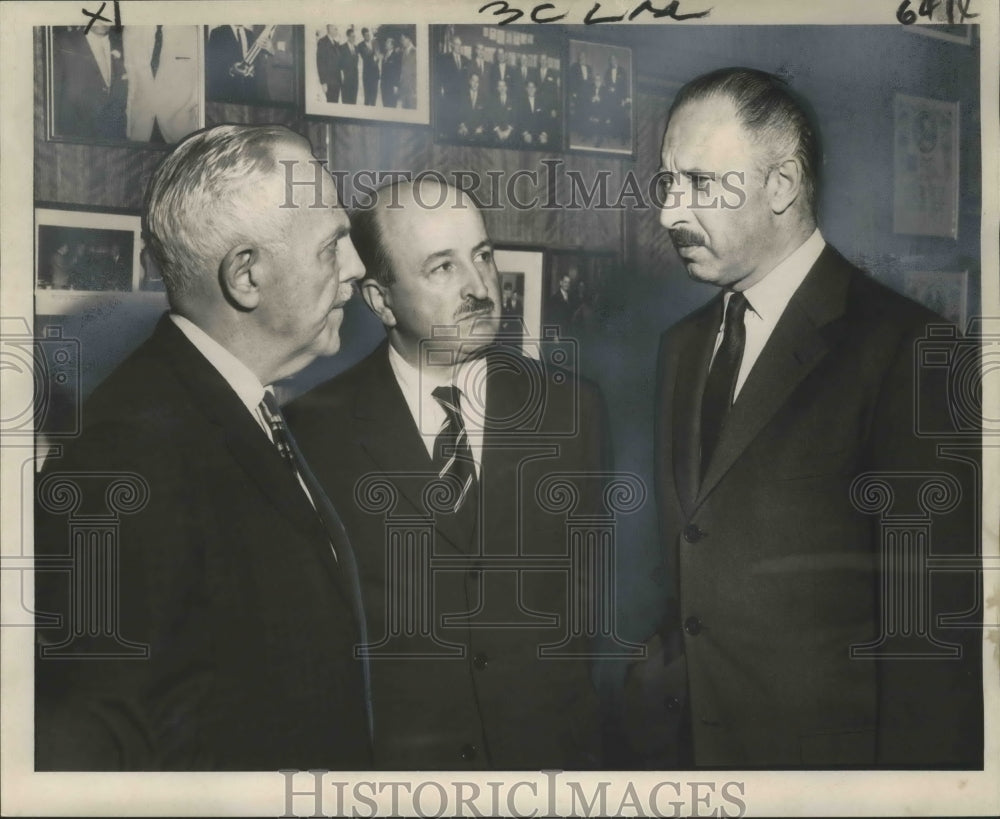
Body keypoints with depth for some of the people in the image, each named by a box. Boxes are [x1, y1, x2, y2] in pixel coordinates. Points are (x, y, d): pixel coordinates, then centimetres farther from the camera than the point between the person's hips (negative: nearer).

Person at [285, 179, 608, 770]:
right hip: (386, 761, -2)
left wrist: (581, 751, -1)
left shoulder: (572, 409, -3)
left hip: (548, 751, 2)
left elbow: (586, 590, 2)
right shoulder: (316, 429, -10)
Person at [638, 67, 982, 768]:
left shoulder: (903, 347, -15)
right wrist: (665, 667, 5)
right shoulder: (682, 345, 8)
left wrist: (908, 775, -15)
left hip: (828, 750, -6)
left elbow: (930, 618, -16)